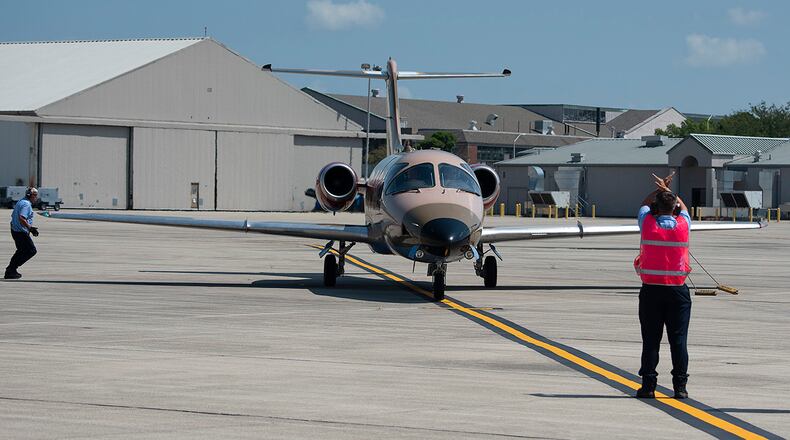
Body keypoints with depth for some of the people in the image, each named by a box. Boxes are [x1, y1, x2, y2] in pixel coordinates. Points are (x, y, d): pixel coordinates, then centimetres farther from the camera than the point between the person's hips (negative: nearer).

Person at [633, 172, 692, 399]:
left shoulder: (647, 223, -3)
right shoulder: (683, 225, -1)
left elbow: (644, 204, 20)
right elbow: (683, 207, 23)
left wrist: (659, 189, 31)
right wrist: (667, 190, 34)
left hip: (651, 291, 0)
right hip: (678, 290, 0)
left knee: (650, 340, 2)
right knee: (678, 340, 2)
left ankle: (648, 384, 1)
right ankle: (680, 385, 0)